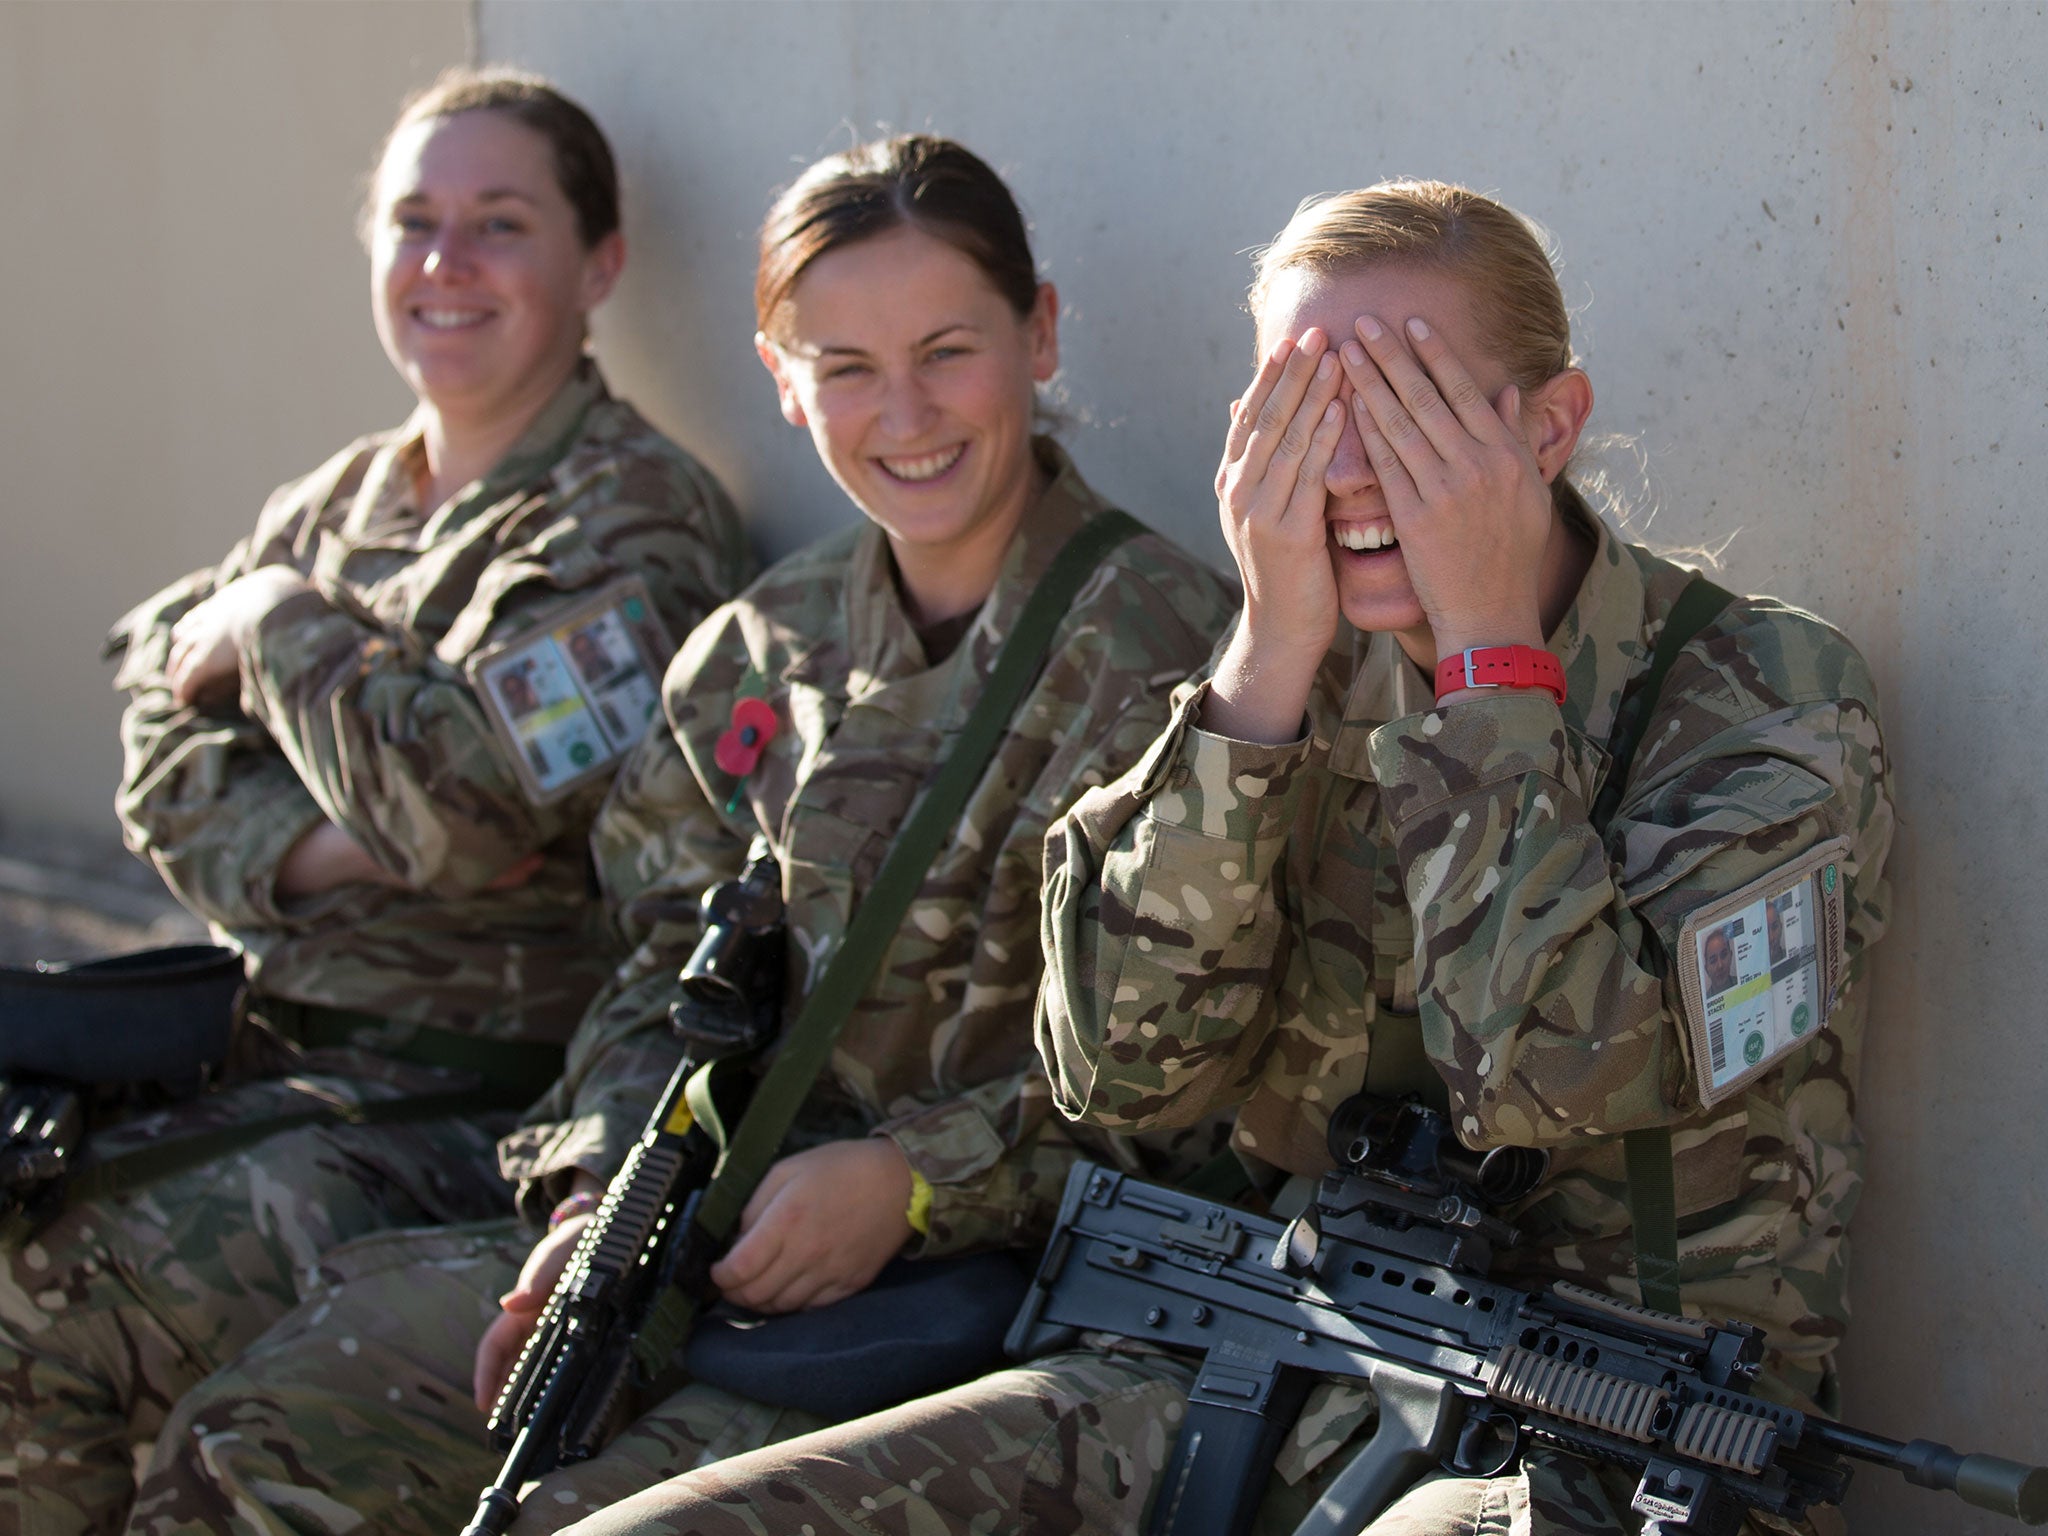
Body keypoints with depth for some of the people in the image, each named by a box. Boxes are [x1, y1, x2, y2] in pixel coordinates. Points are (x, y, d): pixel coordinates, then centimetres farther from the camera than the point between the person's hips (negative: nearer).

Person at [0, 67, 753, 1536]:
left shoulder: (632, 519, -7)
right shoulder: (333, 505, 17)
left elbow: (463, 794, -22)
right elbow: (166, 769, 10)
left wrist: (278, 626, -6)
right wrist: (343, 846, -11)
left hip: (470, 1098, -8)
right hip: (270, 1052, 8)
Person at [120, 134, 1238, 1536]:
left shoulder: (1164, 647, -6)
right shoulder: (756, 656, 13)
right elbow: (676, 975, 15)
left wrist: (910, 1182, -20)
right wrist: (607, 1197, -4)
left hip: (1001, 1260, -6)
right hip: (737, 1212, 6)